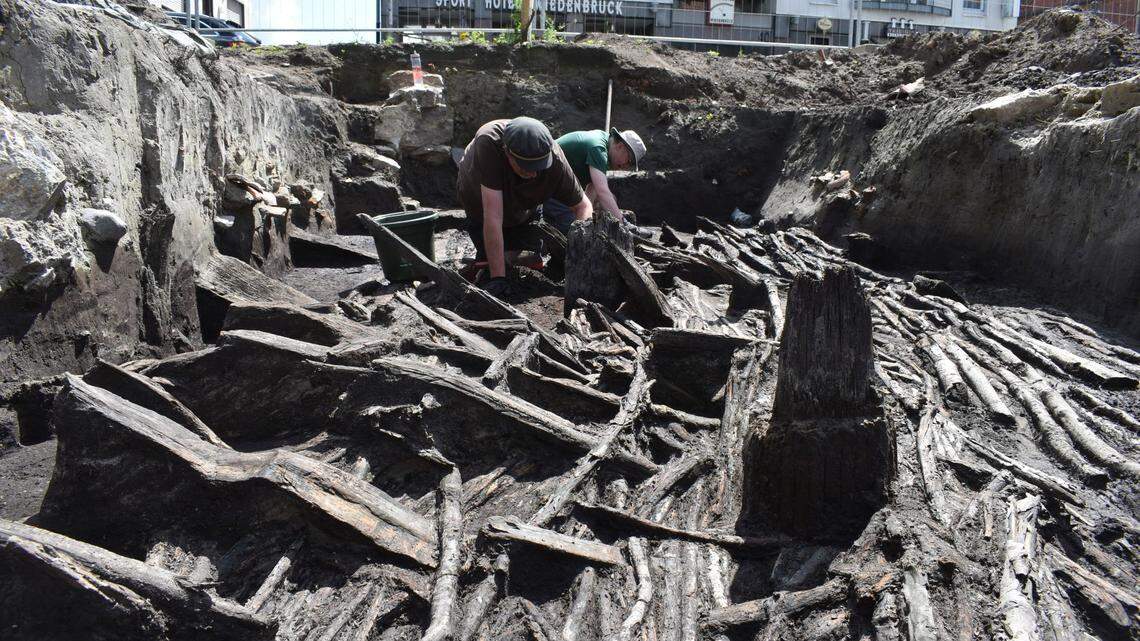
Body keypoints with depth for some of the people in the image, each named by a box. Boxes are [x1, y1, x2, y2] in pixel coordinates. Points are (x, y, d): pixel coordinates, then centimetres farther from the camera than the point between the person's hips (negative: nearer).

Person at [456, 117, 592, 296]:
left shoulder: (555, 160, -37)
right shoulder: (489, 142, -46)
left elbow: (583, 206, -22)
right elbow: (493, 216, -46)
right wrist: (498, 277, -46)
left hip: (524, 207, 2)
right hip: (480, 201, -2)